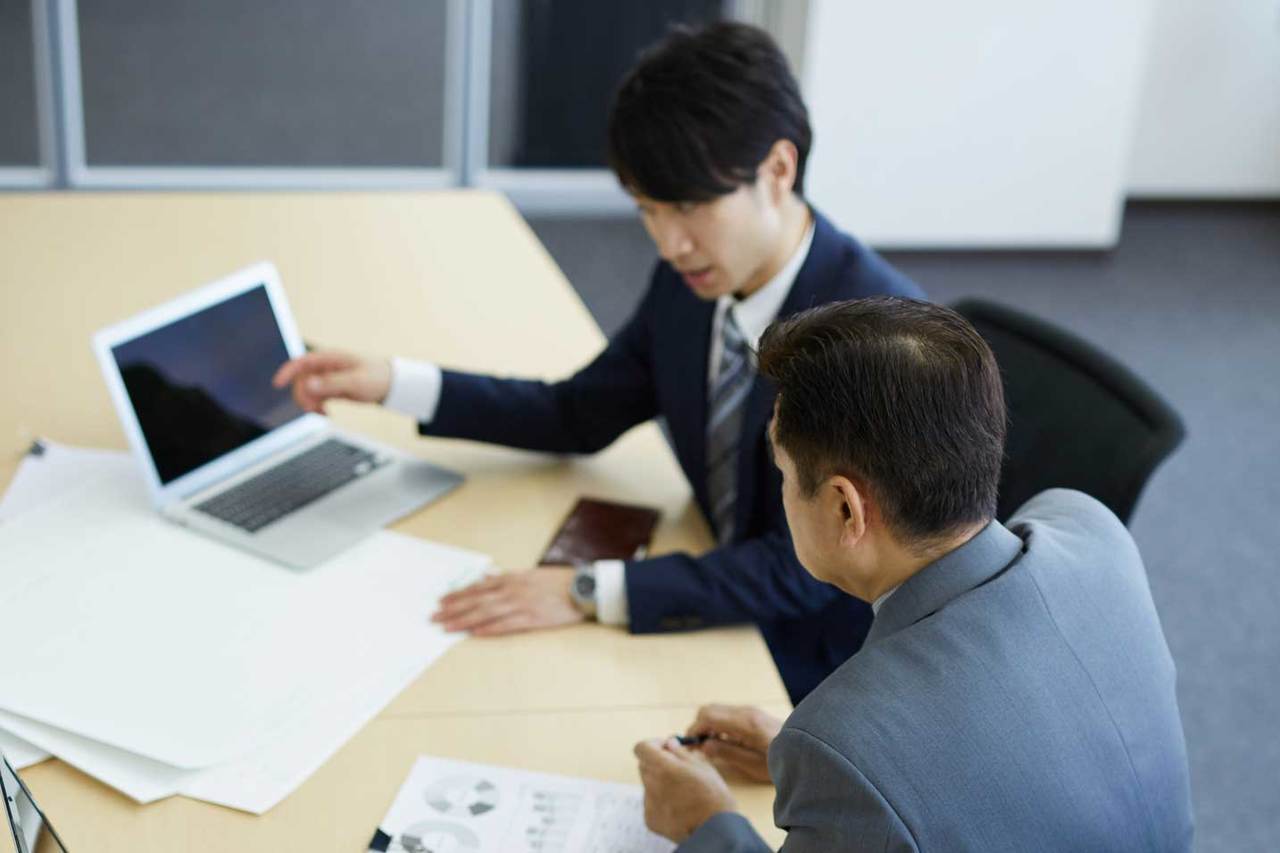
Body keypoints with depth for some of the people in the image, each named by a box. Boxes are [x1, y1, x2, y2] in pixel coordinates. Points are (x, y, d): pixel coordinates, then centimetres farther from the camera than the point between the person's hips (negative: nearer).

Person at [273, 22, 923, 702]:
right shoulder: (689, 281, -4)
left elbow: (805, 568, -26)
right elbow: (580, 416, 10)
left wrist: (591, 593, -31)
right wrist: (392, 383, 1)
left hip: (820, 667, -6)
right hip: (726, 610, 6)